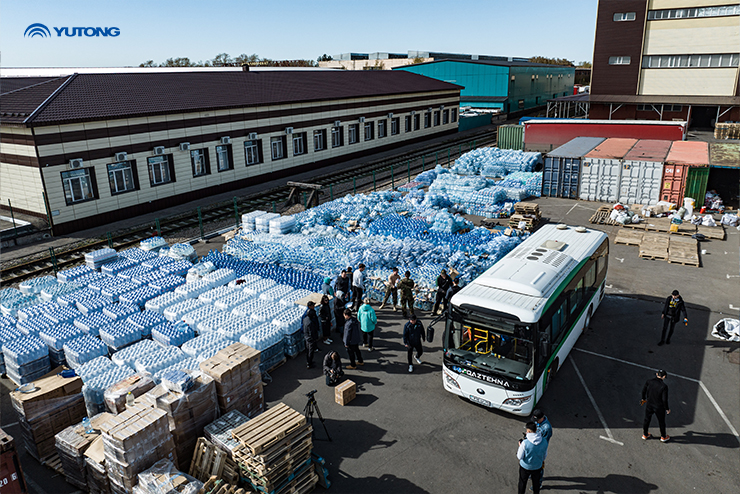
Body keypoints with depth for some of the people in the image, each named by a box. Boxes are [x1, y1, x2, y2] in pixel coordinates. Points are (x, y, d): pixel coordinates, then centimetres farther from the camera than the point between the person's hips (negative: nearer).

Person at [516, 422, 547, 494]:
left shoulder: (525, 443, -32)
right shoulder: (544, 442, -19)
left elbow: (519, 457, -21)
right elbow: (545, 455, -2)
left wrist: (520, 446, -6)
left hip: (525, 466, -3)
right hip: (537, 466, 3)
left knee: (522, 482, 23)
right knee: (536, 482, 28)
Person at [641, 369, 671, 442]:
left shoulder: (649, 381, -14)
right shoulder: (664, 386, -26)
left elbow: (643, 390, 2)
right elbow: (664, 399, -20)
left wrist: (644, 399, 21)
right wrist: (667, 408, -2)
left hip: (649, 405, 3)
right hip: (659, 407, -3)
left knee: (647, 420, 22)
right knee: (661, 422, 20)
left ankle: (645, 435, 40)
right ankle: (663, 437, 41)